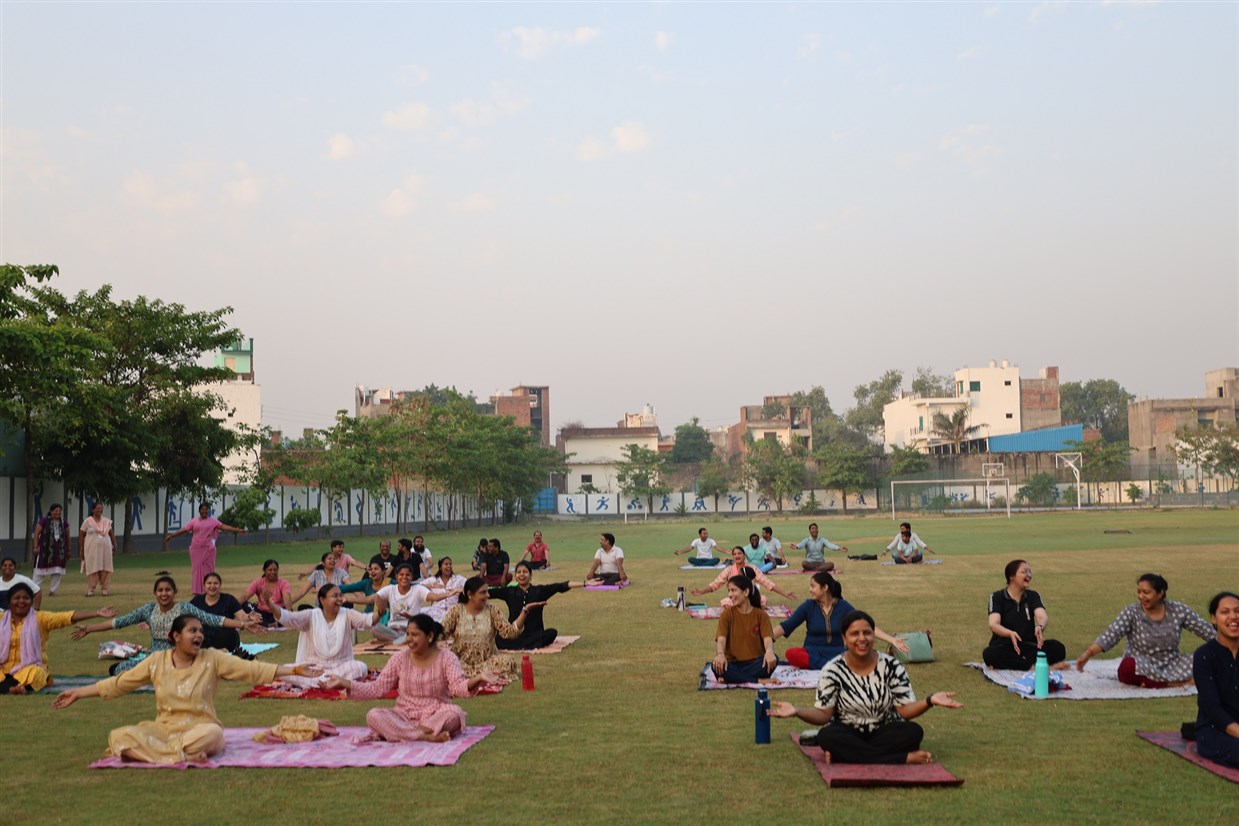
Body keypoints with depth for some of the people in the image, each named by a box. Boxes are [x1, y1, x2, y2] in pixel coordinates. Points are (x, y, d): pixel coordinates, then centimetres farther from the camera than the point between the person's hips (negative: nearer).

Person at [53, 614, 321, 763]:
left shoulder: (212, 658, -3)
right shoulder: (157, 662, 3)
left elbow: (251, 669, -8)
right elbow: (120, 683, 8)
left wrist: (293, 670, -17)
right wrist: (79, 693, 5)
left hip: (200, 728, -2)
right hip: (164, 728, 2)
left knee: (212, 735, -39)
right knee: (118, 737, -24)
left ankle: (147, 751, -21)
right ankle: (185, 756, -31)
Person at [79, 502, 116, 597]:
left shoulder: (106, 521, 10)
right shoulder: (87, 521, -1)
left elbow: (111, 534, 15)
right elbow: (81, 535, 0)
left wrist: (114, 545, 3)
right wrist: (81, 550, -2)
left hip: (105, 548, 3)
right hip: (92, 549, -3)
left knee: (105, 569, 0)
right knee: (92, 569, -4)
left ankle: (104, 589, 5)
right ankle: (90, 590, 1)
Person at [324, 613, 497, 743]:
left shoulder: (446, 658, -4)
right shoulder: (400, 658, 3)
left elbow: (458, 686, -18)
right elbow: (378, 688, 2)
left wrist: (477, 679, -40)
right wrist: (346, 684, -8)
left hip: (436, 716, -2)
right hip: (404, 716, 2)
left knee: (455, 712, -34)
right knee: (373, 715, -26)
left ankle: (403, 733, -29)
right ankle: (426, 737, -35)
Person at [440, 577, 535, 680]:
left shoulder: (492, 610, 1)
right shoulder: (456, 611, 0)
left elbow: (510, 632, -9)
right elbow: (441, 633, -5)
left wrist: (525, 611, -18)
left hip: (488, 661, 1)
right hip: (461, 662, -1)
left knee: (508, 662, -29)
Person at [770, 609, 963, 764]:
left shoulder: (891, 666, -5)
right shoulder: (833, 671, -8)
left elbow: (904, 710, -5)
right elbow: (823, 714, -8)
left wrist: (930, 701, -24)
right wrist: (797, 712, -26)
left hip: (885, 733, 1)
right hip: (847, 736, -1)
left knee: (913, 732, -28)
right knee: (826, 737, -35)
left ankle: (844, 755, -26)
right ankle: (904, 757, -30)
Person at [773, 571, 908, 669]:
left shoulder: (843, 606, 0)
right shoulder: (808, 606, -2)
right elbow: (786, 626, -7)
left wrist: (891, 640, -11)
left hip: (837, 654, 0)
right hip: (812, 653, 0)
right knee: (790, 654, -35)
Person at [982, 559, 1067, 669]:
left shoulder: (1033, 596, 7)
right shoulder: (997, 597, -3)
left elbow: (1042, 616, -13)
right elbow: (993, 624, -19)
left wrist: (1040, 627, -38)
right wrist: (1010, 634, -40)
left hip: (1028, 647, 3)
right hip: (1004, 648, -3)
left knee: (1058, 648, -23)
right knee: (989, 654, -35)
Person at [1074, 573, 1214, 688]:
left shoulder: (1178, 610, -1)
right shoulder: (1131, 613, -8)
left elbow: (1206, 630, 4)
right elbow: (1110, 636, -18)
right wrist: (1088, 653, -32)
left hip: (1171, 664, 2)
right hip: (1142, 667, -2)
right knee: (1128, 668, -36)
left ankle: (1154, 682, -21)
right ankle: (1180, 682, -25)